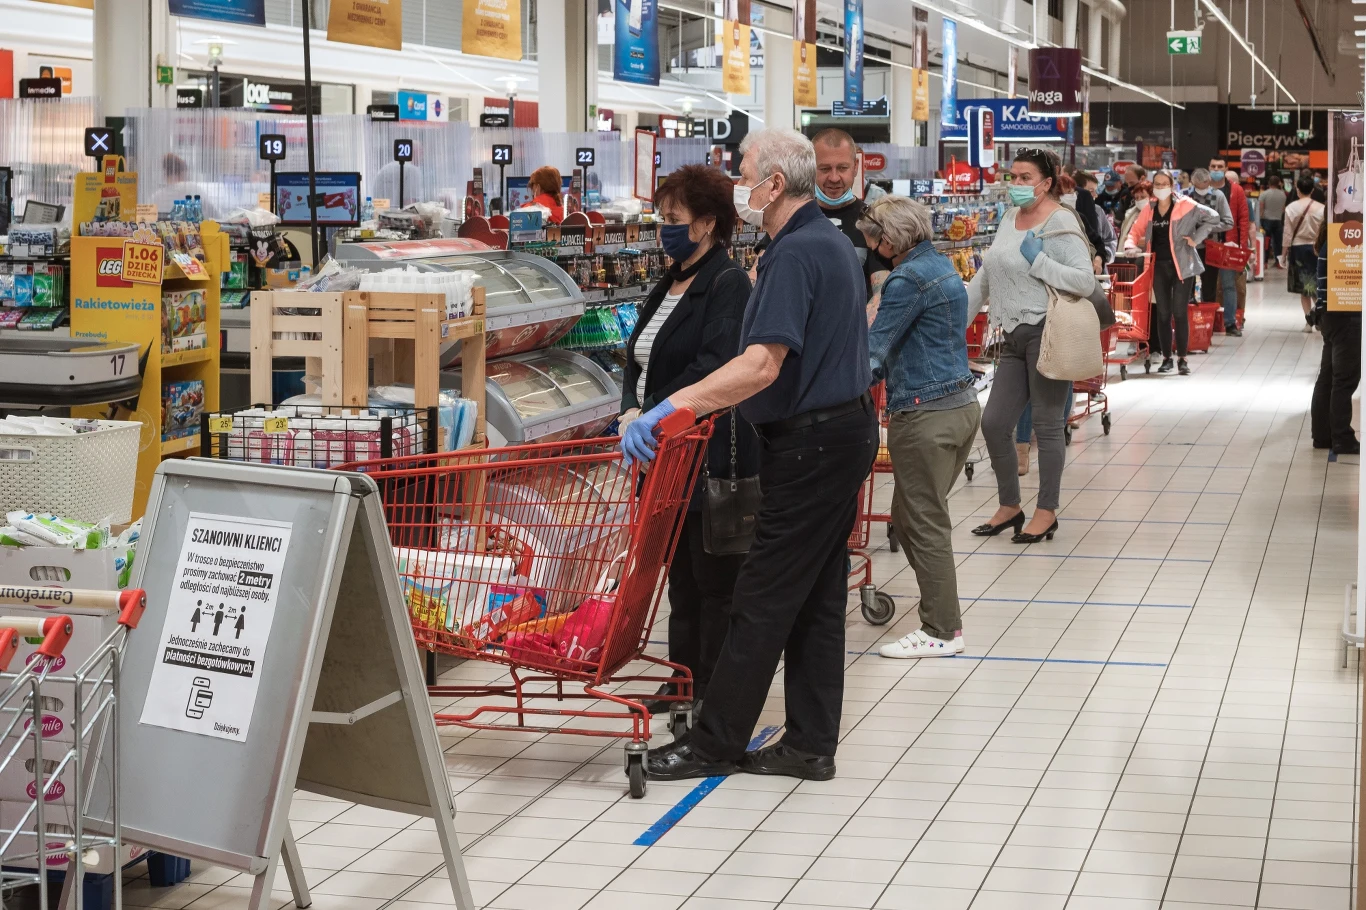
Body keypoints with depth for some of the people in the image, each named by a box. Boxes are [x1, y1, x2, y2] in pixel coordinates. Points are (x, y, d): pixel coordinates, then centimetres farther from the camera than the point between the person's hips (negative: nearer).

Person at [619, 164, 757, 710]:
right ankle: (685, 680, 25)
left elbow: (713, 368, -23)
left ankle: (715, 690, 7)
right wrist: (631, 409, -3)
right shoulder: (668, 286, 16)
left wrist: (652, 415, -24)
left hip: (712, 455, -9)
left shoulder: (727, 283, -12)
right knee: (681, 575, 15)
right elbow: (638, 361, 17)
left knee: (715, 579, -1)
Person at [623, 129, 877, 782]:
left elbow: (762, 366, -29)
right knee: (816, 596, 12)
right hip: (843, 430, 11)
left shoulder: (796, 254, -19)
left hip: (811, 444, -10)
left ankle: (716, 742, 4)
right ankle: (810, 746, 16)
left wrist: (670, 407, -31)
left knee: (764, 598, -3)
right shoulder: (830, 241, 15)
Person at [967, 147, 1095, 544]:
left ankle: (1047, 512, 12)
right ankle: (1010, 507, 23)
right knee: (994, 424, 8)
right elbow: (986, 275, 21)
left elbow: (1086, 281, -18)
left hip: (1047, 332, -8)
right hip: (1015, 336, 8)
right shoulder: (1009, 219, 14)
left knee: (1047, 425, 1)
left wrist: (1038, 261, -20)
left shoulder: (1059, 224, -10)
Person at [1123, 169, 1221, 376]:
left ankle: (1182, 359, 3)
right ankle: (1166, 358, 15)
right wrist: (1130, 245, -9)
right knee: (1162, 314, 6)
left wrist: (1195, 239, -7)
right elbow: (1136, 231, 12)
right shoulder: (1148, 210, 8)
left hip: (1181, 266, -4)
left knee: (1179, 313, -5)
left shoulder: (1185, 205, -4)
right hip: (1159, 266, 4)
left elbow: (1213, 217, -3)